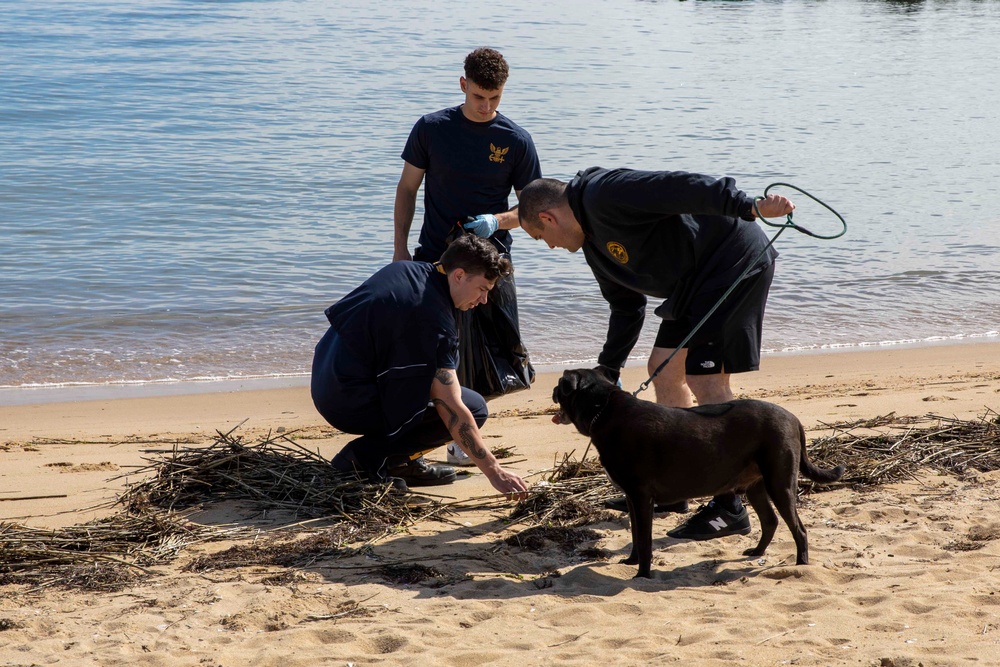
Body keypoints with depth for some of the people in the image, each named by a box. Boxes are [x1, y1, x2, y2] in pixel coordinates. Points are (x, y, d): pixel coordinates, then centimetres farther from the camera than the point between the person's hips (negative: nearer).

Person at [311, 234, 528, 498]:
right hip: (350, 403, -9)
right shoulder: (435, 320, -19)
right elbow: (451, 410, -21)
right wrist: (494, 471, -17)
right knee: (474, 408, -6)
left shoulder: (406, 269, 7)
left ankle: (401, 462, 16)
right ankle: (368, 456, -8)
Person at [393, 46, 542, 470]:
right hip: (433, 258, 0)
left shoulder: (516, 142, -1)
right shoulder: (431, 129, 0)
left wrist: (498, 221, -16)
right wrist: (400, 247, 0)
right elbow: (407, 188, 8)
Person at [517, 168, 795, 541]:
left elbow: (679, 188, -27)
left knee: (704, 379, -14)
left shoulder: (603, 194, -16)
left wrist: (749, 207, -35)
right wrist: (606, 374, 23)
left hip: (735, 262, -11)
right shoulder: (594, 242, 16)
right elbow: (626, 308, 24)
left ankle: (729, 508, -10)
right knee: (663, 370, 15)